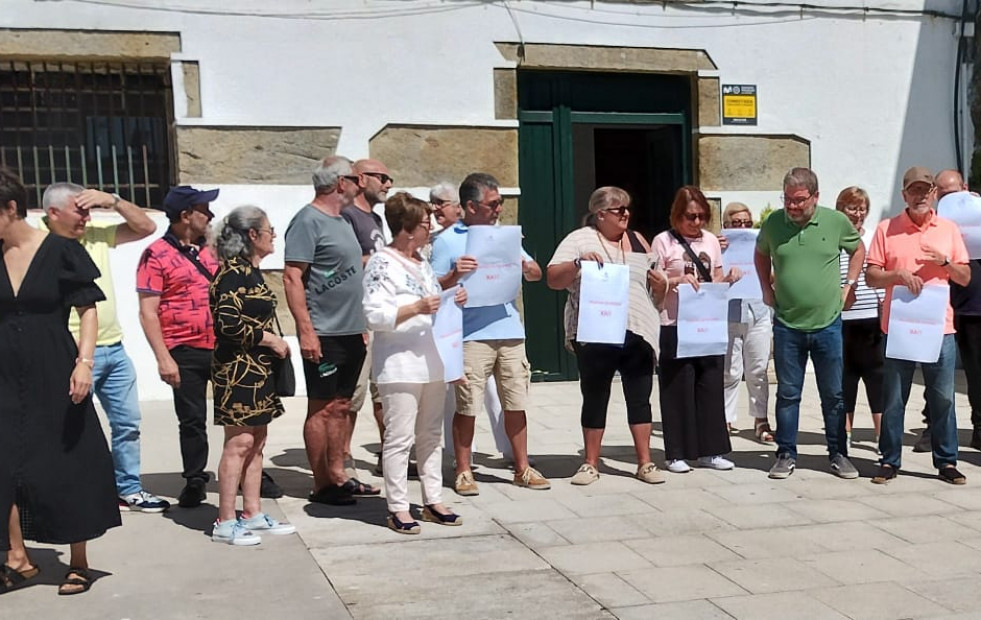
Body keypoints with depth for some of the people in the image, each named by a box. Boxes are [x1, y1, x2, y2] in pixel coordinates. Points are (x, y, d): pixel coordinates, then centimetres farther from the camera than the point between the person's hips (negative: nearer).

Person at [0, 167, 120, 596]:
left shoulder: (60, 251, -6)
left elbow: (87, 310, -6)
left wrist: (84, 362, -17)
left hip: (54, 376, -4)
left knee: (67, 467, 4)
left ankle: (79, 563, 15)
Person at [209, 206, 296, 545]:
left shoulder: (249, 270, 15)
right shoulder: (233, 273, -15)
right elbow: (228, 323, -23)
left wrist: (275, 343, 9)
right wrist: (270, 339, -15)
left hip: (257, 370, 10)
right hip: (238, 369, -10)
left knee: (256, 440, 12)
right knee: (239, 441, -7)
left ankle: (252, 514, 20)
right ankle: (225, 522, 0)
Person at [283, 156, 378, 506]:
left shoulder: (341, 221, 16)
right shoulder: (309, 220, -11)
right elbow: (292, 278, -17)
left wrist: (361, 323, 19)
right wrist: (306, 331, -21)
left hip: (351, 332, 9)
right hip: (323, 334, -9)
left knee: (341, 406, 13)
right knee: (322, 408, -1)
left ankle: (338, 476, 21)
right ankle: (322, 485, 6)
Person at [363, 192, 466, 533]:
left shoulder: (422, 263, 16)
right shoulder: (382, 263, -9)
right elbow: (374, 316, -17)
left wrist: (453, 300, 8)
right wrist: (417, 308, -25)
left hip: (432, 362, 8)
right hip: (399, 366, -8)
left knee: (430, 435, 13)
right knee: (400, 438, -4)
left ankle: (433, 501, 22)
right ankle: (398, 509, 4)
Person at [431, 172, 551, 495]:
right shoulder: (447, 241, 1)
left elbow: (536, 274, 17)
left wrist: (526, 267, -5)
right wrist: (455, 274, -21)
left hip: (510, 331, 5)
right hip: (471, 335, -5)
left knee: (515, 402, 9)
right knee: (467, 406, 0)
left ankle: (523, 468, 18)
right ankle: (463, 472, 12)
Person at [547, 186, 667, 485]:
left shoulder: (637, 240, 14)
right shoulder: (579, 239, 0)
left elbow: (658, 285, 20)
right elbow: (553, 280, -8)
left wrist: (661, 283, -3)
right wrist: (578, 262, -23)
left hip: (638, 333, 3)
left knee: (639, 397, 5)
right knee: (594, 398, 6)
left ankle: (645, 462, 13)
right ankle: (591, 464, 16)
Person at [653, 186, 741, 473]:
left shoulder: (711, 241, 11)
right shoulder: (664, 241, -2)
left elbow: (717, 282, 16)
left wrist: (729, 278, -5)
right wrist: (677, 280, -20)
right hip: (675, 325, -4)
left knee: (711, 385, 6)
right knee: (678, 388, -1)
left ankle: (709, 450, 15)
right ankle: (677, 453, 7)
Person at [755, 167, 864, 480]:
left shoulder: (836, 221, -5)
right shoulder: (773, 223, -3)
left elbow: (858, 249, 13)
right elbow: (761, 254, 18)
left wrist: (847, 285, 5)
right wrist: (767, 289, 9)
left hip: (828, 323, 0)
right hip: (787, 325, 0)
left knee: (833, 394, 9)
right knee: (787, 393, 8)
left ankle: (838, 454, 21)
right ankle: (786, 454, 17)